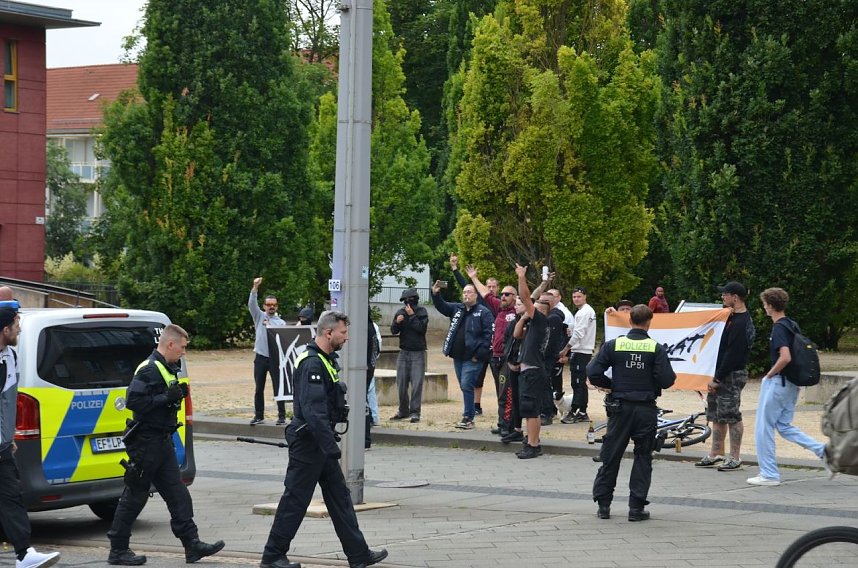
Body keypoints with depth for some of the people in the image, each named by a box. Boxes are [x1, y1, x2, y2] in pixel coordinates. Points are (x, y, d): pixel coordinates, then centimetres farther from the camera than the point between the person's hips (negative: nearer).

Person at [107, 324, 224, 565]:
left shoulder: (167, 369, 15)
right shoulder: (149, 369, -16)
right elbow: (133, 401, -25)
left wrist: (177, 394, 5)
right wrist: (167, 398, -23)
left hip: (162, 441, 10)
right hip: (146, 442, -10)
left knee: (178, 494, 8)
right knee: (135, 495, -2)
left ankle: (192, 544, 9)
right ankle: (118, 550, 6)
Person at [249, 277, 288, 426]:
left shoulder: (281, 322, 6)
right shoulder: (259, 317, 8)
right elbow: (251, 304, -6)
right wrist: (255, 287, -18)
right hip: (261, 358, 1)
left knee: (278, 388, -2)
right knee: (259, 388, 6)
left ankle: (281, 416, 3)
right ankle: (259, 416, 13)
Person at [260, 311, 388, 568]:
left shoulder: (325, 360, 13)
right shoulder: (312, 364, -20)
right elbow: (313, 411, -27)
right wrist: (330, 446, -26)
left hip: (320, 442, 10)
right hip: (308, 443, -10)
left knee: (339, 497, 11)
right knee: (295, 500, -2)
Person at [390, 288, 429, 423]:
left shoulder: (421, 312, -5)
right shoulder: (400, 312, 6)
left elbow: (422, 328, -18)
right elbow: (393, 331, 6)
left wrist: (412, 316, -17)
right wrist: (397, 322, -14)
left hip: (418, 352, -4)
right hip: (403, 352, 4)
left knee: (416, 384, -8)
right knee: (401, 384, 6)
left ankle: (415, 412, -7)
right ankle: (403, 411, 18)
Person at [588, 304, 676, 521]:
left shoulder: (613, 345, -3)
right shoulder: (656, 348, -7)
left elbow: (593, 373, -7)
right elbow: (666, 380, -13)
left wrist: (611, 384, 9)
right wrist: (672, 376, 9)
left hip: (621, 408, 1)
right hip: (646, 409, -1)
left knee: (610, 456, 10)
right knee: (643, 458, 7)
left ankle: (603, 505, 12)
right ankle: (637, 507, 5)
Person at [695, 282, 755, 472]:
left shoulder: (740, 324, -18)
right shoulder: (732, 317, 13)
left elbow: (733, 355, -22)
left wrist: (718, 379, -19)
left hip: (732, 375, -10)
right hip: (722, 373, 10)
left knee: (731, 416, -4)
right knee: (716, 415, 15)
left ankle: (735, 458, 2)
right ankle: (715, 454, 23)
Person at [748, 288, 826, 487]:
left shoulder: (779, 328, -17)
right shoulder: (791, 325, 11)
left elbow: (785, 357, -30)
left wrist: (769, 375, -14)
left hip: (777, 382, -9)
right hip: (791, 384, 9)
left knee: (764, 428, 1)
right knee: (784, 426, 16)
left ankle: (769, 474, 5)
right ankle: (822, 449, 3)